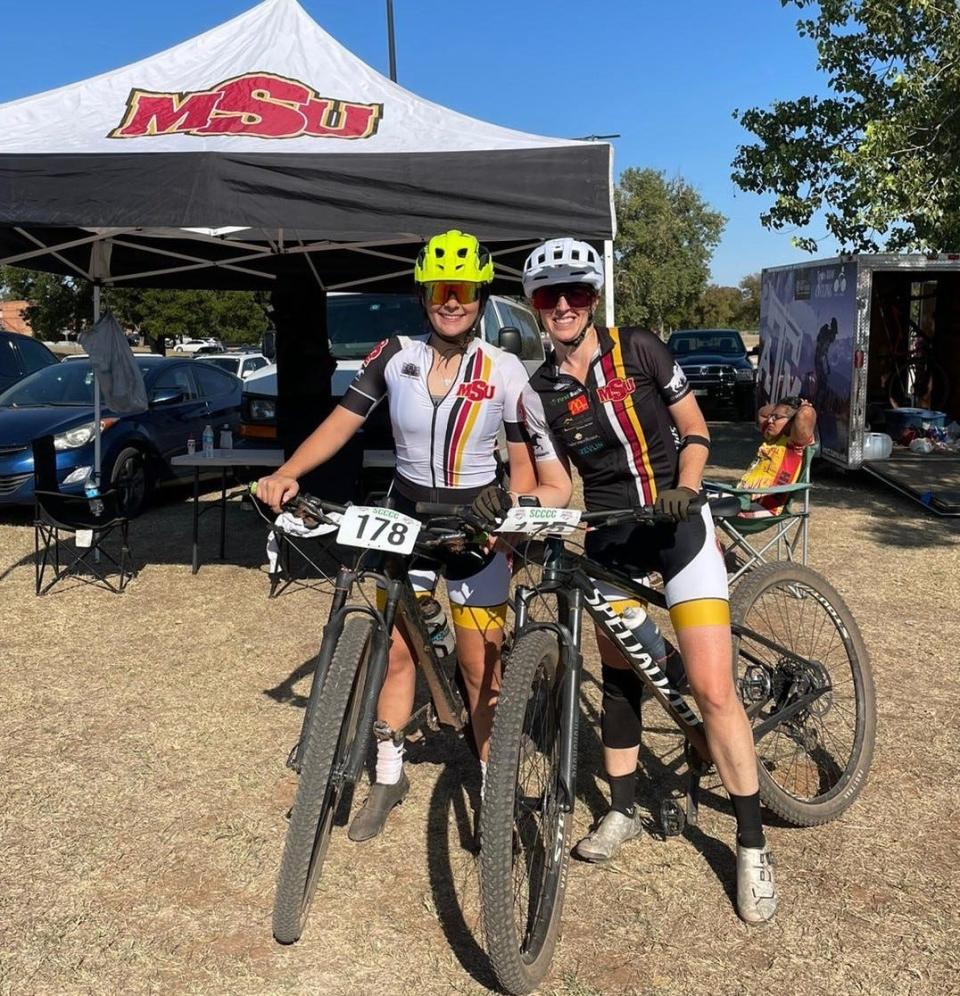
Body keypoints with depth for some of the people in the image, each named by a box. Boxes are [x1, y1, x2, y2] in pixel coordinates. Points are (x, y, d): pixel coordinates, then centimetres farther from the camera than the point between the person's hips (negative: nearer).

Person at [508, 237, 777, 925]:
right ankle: (624, 810, 33)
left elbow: (696, 432, 1)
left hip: (678, 525, -3)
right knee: (620, 678, 13)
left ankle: (752, 842, 6)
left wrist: (685, 489, -17)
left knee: (713, 688, -10)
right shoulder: (540, 394, 0)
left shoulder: (639, 350, -5)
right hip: (610, 539, 3)